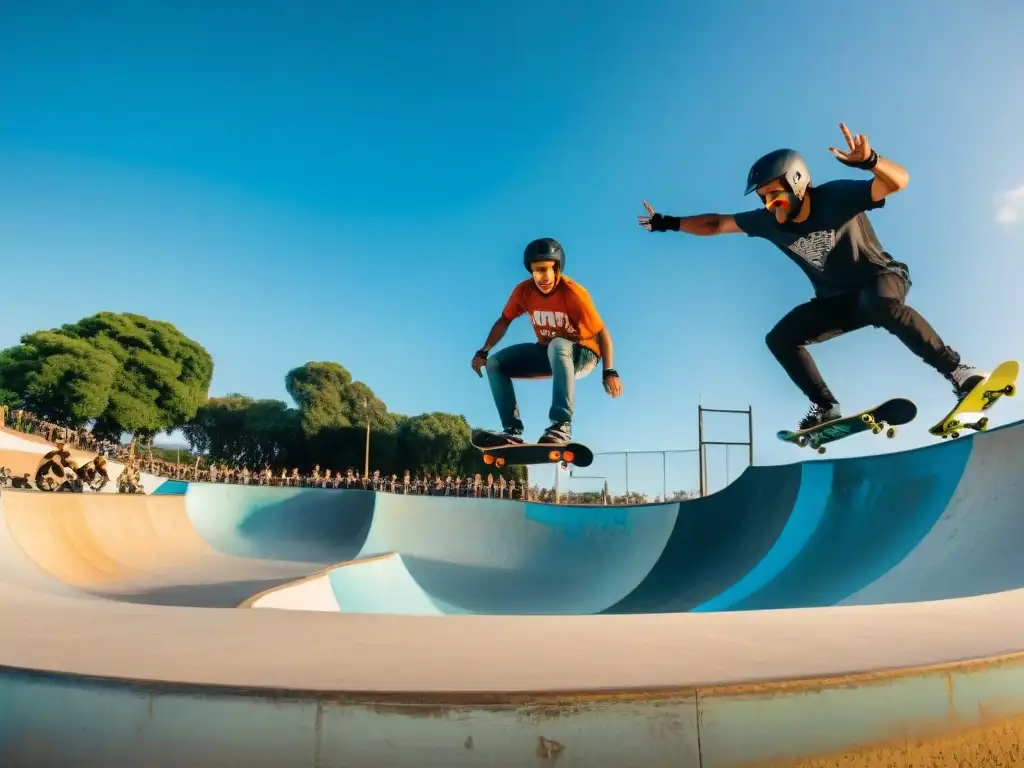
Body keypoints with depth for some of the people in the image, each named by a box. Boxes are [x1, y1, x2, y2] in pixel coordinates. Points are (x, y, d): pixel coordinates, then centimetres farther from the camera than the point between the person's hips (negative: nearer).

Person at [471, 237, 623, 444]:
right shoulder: (524, 291, -10)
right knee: (495, 363, -8)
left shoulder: (573, 293, -24)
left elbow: (602, 332, -22)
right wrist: (483, 352, -7)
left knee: (557, 346, -40)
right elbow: (504, 321, 4)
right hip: (547, 354, 6)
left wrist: (609, 372, -31)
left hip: (582, 354, -6)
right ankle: (513, 431, -13)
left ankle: (561, 427, -42)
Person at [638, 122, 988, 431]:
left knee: (883, 306, -40)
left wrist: (869, 160, -54)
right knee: (780, 338, -8)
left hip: (881, 277, -6)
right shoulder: (768, 222, -10)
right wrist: (669, 223, 2)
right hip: (836, 300, 6)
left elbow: (898, 181, -34)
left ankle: (958, 371, -29)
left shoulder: (837, 197, -24)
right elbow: (717, 223, 2)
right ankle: (826, 407, -2)